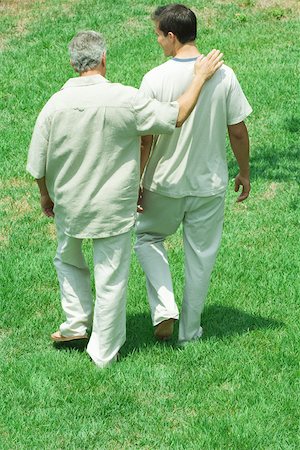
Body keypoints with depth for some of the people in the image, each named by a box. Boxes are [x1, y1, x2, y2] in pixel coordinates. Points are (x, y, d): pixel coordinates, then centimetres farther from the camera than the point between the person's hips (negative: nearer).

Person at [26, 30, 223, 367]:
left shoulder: (56, 104, -13)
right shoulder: (126, 100, -20)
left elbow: (38, 164, -5)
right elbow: (175, 117, -8)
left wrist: (46, 195, 14)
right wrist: (200, 77, 2)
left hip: (69, 205, 2)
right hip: (113, 209, -2)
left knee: (68, 260, 30)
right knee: (111, 279, 10)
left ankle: (77, 323, 27)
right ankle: (104, 352, 20)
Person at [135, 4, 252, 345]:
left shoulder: (155, 79, -16)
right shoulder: (224, 76, -10)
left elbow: (144, 139, -12)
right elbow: (238, 132, -4)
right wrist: (244, 173, 11)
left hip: (165, 184, -2)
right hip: (210, 184, 2)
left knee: (147, 236, 23)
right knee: (200, 257, 15)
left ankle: (164, 308, 6)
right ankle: (190, 332, 24)